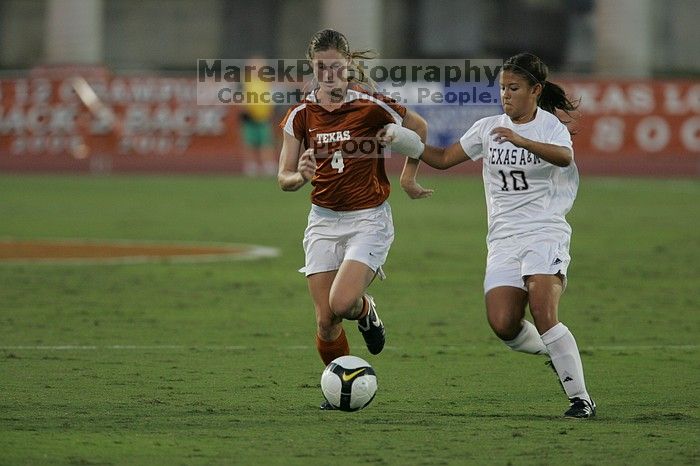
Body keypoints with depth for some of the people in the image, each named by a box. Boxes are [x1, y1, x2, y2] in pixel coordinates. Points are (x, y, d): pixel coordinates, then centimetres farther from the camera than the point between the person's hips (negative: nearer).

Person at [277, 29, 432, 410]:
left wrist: (408, 178, 10)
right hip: (323, 221, 3)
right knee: (324, 321, -3)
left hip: (369, 219, -3)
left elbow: (419, 128, 7)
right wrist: (301, 176, -21)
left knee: (341, 303, -23)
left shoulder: (371, 106, -9)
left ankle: (366, 311, 14)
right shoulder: (300, 114, 0)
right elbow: (283, 177, 2)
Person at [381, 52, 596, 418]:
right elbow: (443, 158, 17)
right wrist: (404, 139, 3)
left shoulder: (550, 126, -2)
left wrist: (520, 140, -40)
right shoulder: (488, 128, 12)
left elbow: (565, 157, -25)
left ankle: (580, 398, -12)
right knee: (502, 325, -12)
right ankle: (555, 352, 18)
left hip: (545, 234, -4)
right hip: (504, 240, 4)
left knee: (543, 314, -22)